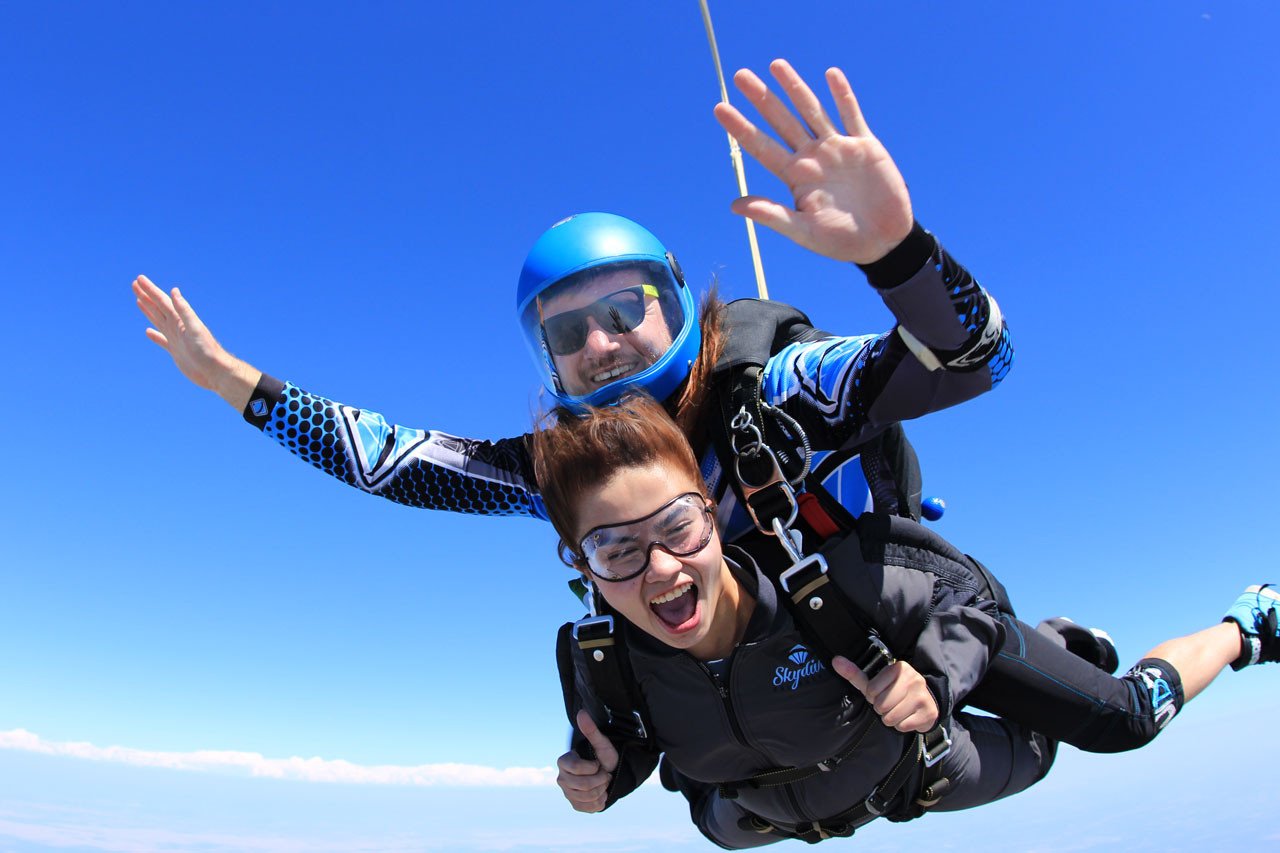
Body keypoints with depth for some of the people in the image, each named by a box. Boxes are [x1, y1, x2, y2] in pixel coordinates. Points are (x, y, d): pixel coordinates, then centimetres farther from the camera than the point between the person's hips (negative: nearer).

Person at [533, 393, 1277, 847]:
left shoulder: (822, 582, -44)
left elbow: (970, 592, -27)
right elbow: (628, 743, -11)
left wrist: (935, 680, -44)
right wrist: (597, 783, -31)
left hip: (916, 774, -3)